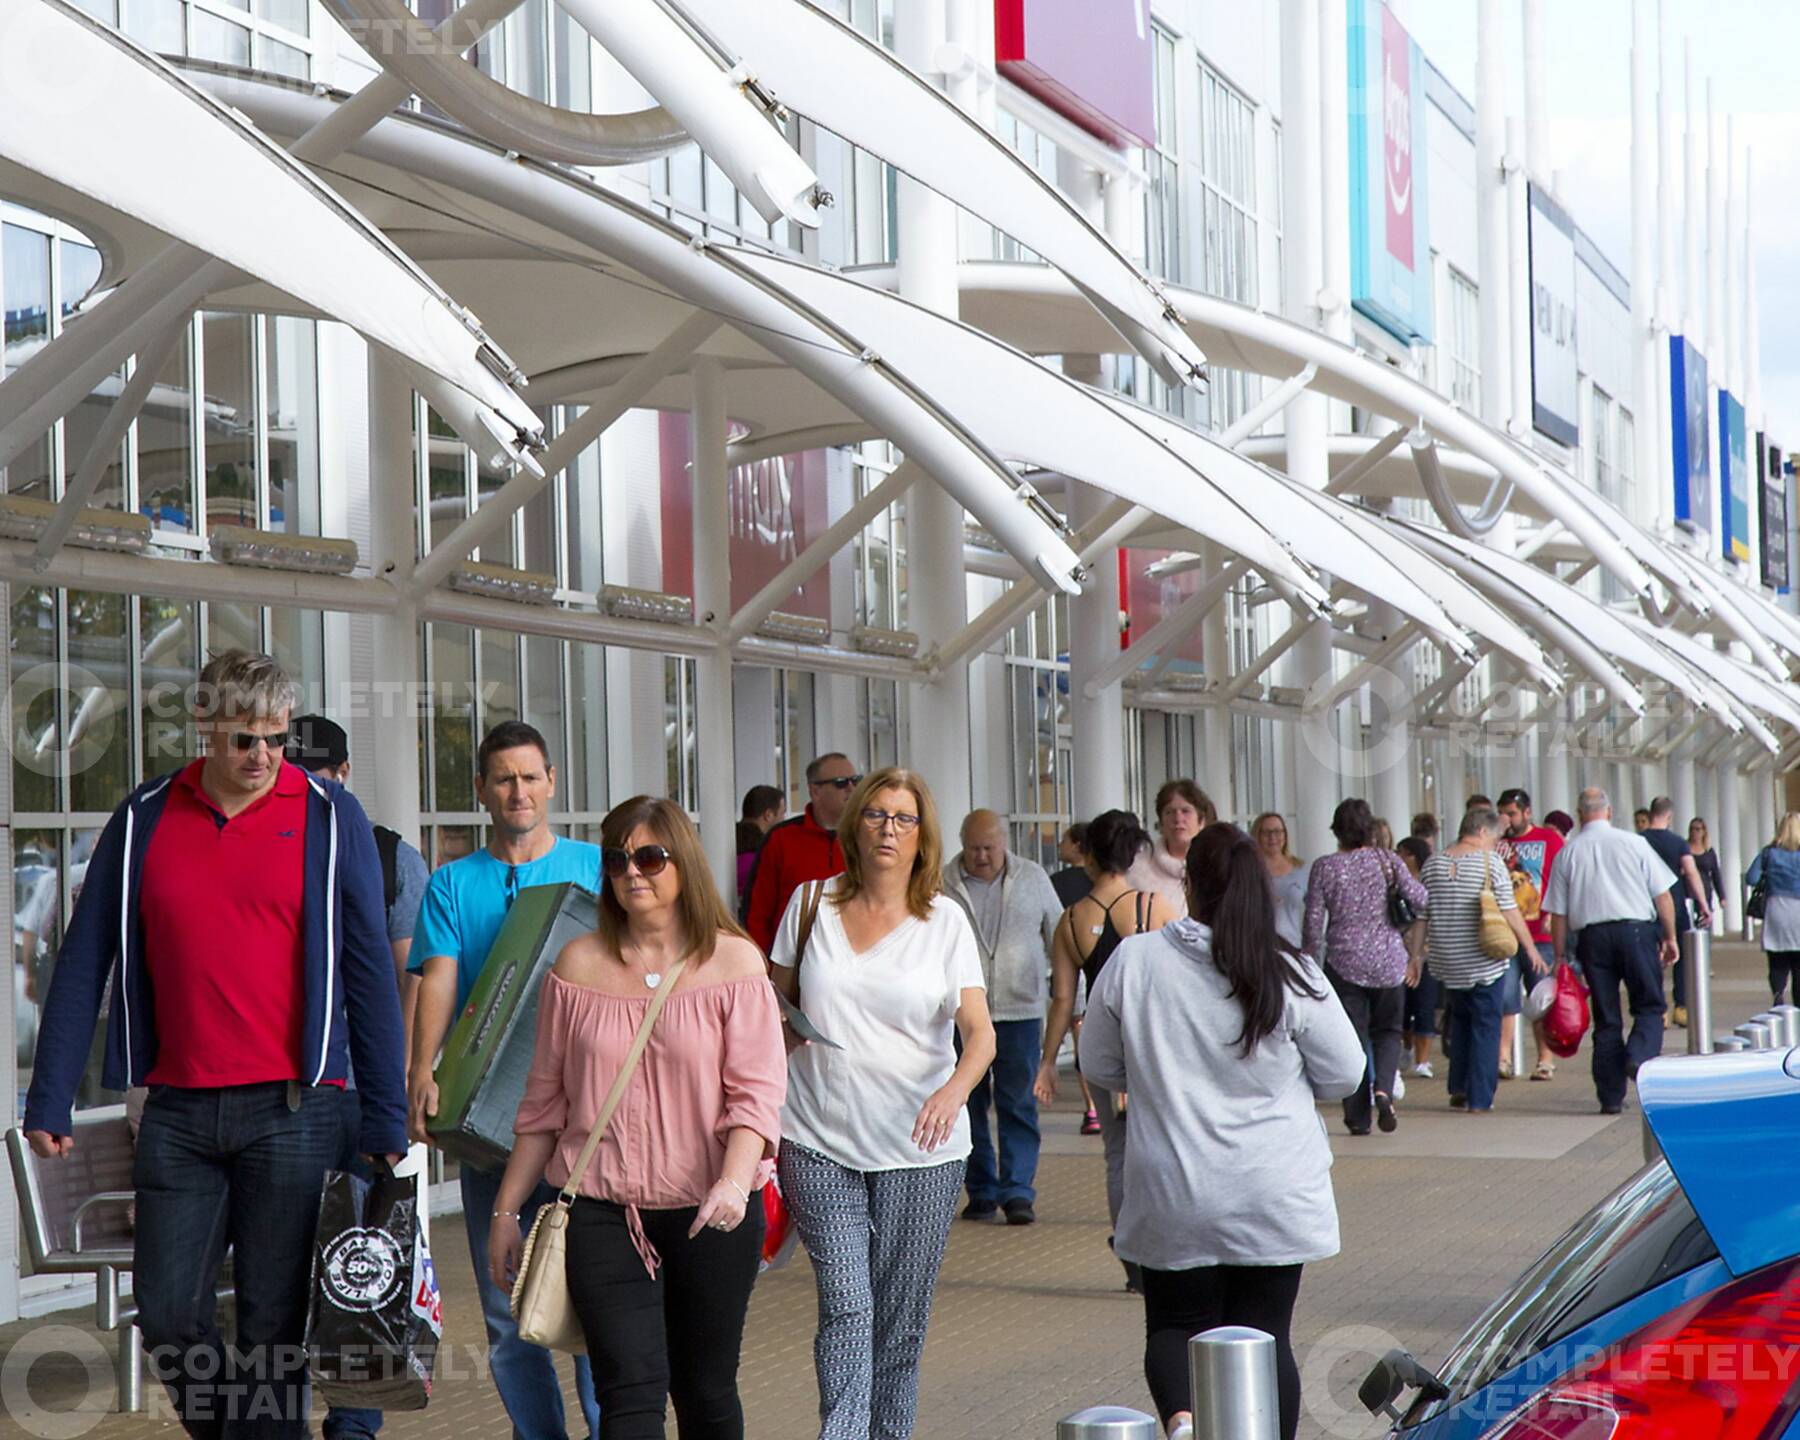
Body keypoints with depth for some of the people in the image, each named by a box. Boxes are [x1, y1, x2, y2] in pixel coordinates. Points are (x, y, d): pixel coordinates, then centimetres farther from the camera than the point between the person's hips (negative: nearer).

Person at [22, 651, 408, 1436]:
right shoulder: (145, 820, 5)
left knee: (273, 1326, 1)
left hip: (291, 1112, -2)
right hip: (178, 1113, 3)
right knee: (166, 1313, 4)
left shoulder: (329, 818, -1)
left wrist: (386, 1123, -3)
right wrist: (49, 1102, 4)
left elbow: (369, 976, 0)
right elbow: (82, 965, 9)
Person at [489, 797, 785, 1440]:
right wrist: (507, 1208, 11)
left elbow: (757, 1091, -7)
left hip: (711, 1216, 0)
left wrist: (734, 1181, -24)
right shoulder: (578, 966, 6)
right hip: (603, 1215, 1)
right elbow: (545, 1099, 11)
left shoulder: (734, 962, 0)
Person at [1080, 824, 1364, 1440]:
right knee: (1264, 1333, 11)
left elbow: (1098, 1066, 5)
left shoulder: (1133, 961, -7)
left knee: (1175, 1323, 13)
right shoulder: (1290, 974, -10)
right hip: (1275, 1199, 0)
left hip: (1173, 1198, 0)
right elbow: (1345, 1075, 0)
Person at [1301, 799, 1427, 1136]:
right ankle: (1383, 1089, -12)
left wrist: (1311, 959, 9)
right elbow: (1419, 899, -8)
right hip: (1388, 960, 1)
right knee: (1387, 1031, 14)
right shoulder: (1387, 861, -3)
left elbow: (1313, 922, -4)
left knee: (1352, 1037, 6)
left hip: (1344, 962, 0)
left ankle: (1358, 1117, 4)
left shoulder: (1324, 867, -4)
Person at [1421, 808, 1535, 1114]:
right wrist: (1530, 947, -2)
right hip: (1485, 960, -4)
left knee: (1460, 1019, 21)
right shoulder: (1490, 862, -9)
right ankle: (1480, 1099, 2)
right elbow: (1509, 911, -10)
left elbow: (1421, 915, 7)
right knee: (1486, 1024, 4)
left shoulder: (1433, 863, 5)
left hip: (1446, 961, 4)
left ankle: (1458, 1090, 18)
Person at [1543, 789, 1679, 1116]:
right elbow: (1662, 895, 1)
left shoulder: (1567, 853, 5)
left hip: (1592, 936, 2)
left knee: (1606, 1018, 7)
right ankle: (1640, 1056, -20)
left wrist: (1561, 957, 11)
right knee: (1649, 1006, 8)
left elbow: (1558, 913, 5)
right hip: (1636, 929, -2)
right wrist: (1669, 937, 11)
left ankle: (1611, 1096, 7)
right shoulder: (1633, 844, 1)